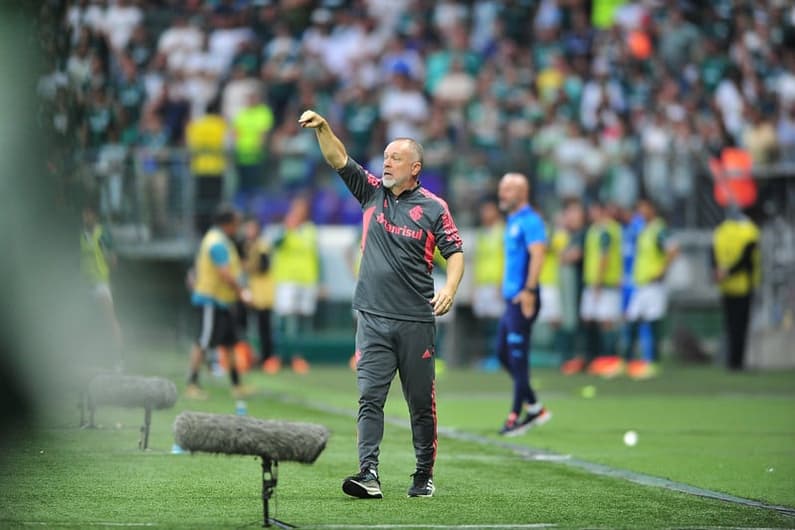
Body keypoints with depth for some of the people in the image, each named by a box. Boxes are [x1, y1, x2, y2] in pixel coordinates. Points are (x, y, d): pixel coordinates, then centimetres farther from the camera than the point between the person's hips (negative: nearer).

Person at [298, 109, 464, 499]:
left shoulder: (433, 208, 0)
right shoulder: (372, 192, 8)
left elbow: (455, 251, -1)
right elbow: (339, 159, 1)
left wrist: (450, 289, -18)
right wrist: (322, 128, -15)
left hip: (416, 321, -2)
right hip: (373, 319, 2)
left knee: (421, 401, 4)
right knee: (369, 397, -6)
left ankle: (424, 476, 14)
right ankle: (369, 474, -11)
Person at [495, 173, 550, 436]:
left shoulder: (529, 221, -12)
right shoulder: (512, 221, 17)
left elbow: (537, 254, -22)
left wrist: (529, 290, -29)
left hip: (523, 299, -10)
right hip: (511, 298, 10)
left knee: (517, 356, -6)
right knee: (503, 353, 12)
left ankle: (517, 416, 0)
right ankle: (534, 407, 19)